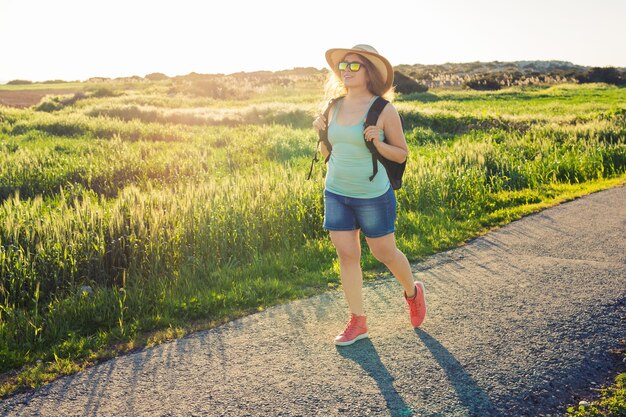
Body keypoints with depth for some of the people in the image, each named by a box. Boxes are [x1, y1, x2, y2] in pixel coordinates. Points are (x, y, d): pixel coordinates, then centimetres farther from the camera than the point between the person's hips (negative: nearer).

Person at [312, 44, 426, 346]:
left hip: (372, 195, -4)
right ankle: (357, 322, 18)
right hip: (335, 193, 5)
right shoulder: (335, 106, 4)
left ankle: (412, 292, 39)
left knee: (384, 253, 8)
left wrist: (378, 143, -21)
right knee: (346, 254, 5)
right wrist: (321, 133, -6)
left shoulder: (384, 110, -10)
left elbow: (402, 154, -4)